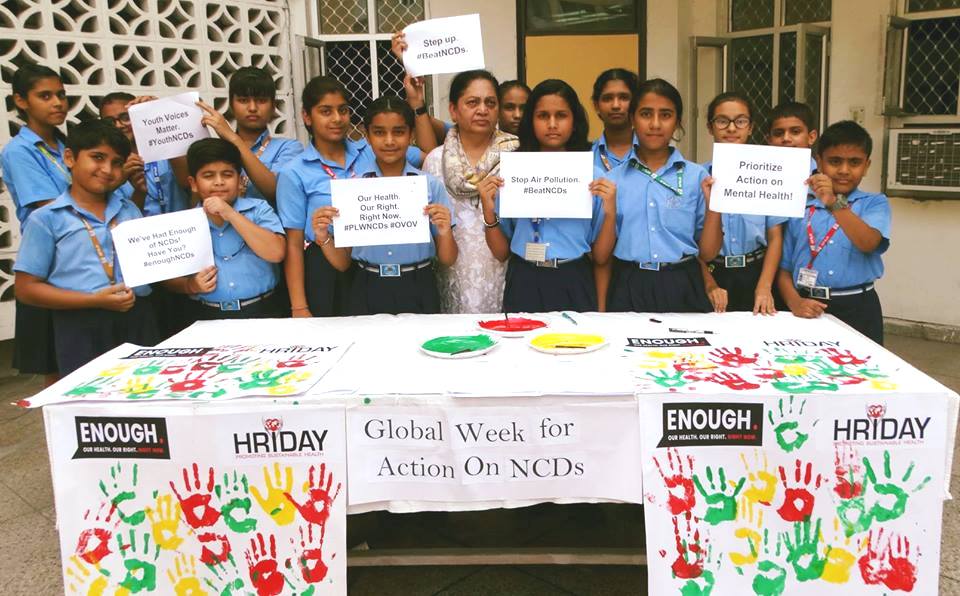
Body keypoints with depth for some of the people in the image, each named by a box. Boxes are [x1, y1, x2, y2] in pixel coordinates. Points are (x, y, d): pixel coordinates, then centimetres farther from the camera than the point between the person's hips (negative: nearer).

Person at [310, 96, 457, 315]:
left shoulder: (431, 186, -1)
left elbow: (447, 261, 4)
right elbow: (343, 263, 7)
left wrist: (445, 232, -16)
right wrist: (323, 238, -11)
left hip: (418, 292, 0)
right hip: (368, 293, 1)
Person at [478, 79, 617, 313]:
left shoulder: (594, 178, 2)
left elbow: (600, 256, 3)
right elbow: (501, 252, 5)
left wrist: (609, 212, -11)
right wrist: (489, 211, -9)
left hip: (574, 287, 0)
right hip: (524, 285, 0)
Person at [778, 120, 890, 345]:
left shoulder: (874, 203, 4)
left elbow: (868, 243, -17)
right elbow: (784, 266, 7)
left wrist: (835, 203, -27)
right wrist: (794, 302, -10)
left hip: (857, 308, -1)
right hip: (808, 310, 1)